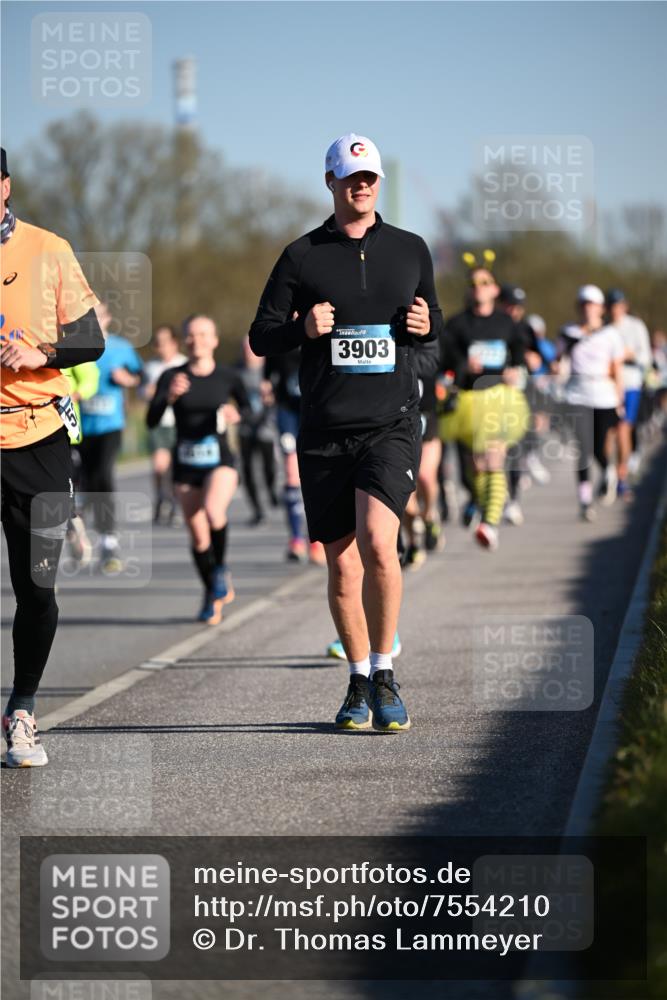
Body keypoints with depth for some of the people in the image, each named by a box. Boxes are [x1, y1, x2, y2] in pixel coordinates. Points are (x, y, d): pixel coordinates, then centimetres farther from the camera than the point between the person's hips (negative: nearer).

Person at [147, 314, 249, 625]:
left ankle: (221, 568, -4)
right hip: (186, 465, 2)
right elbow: (152, 420, -11)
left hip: (220, 462, -2)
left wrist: (236, 416, -11)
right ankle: (212, 596, 24)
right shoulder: (172, 377, -1)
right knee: (197, 535, 4)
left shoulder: (227, 377, 0)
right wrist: (169, 396, -28)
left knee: (213, 510, -30)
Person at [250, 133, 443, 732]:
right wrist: (302, 328, -13)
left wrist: (428, 324, 0)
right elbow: (261, 337, 8)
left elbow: (433, 317, 24)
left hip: (392, 424, -1)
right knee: (342, 565, 4)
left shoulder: (411, 250, 11)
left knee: (377, 543, -20)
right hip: (325, 430, 1)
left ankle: (384, 674, -6)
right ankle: (360, 684, 19)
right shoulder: (302, 256, 6)